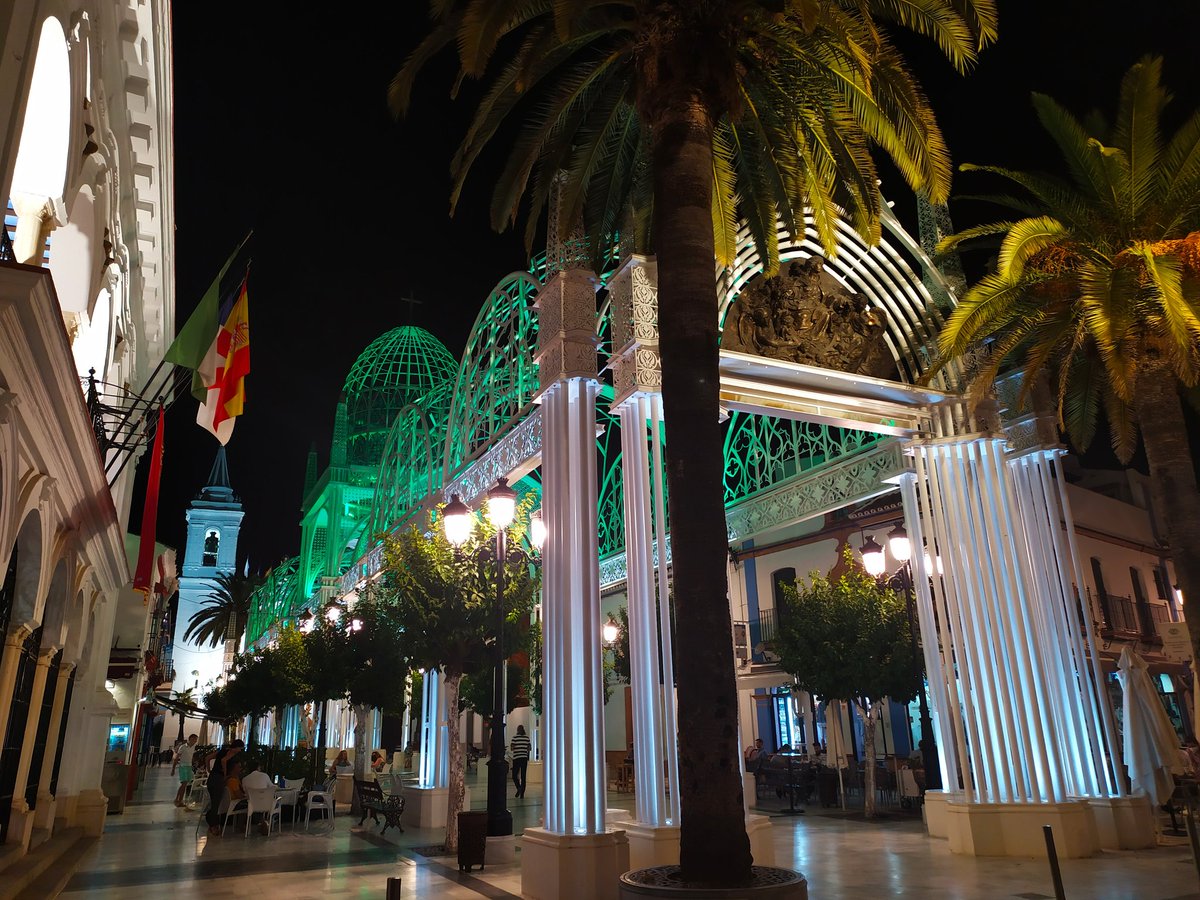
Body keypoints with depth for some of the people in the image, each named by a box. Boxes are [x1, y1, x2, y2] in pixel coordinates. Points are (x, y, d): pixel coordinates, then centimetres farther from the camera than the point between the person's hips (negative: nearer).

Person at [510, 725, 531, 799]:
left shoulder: (515, 737, -6)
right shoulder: (527, 737, 5)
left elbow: (512, 749, -8)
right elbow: (529, 748, 7)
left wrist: (510, 746, 13)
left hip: (516, 758, -3)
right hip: (525, 758, 4)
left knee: (514, 775, 6)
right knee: (523, 776, 8)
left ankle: (519, 788, -18)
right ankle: (522, 793, 5)